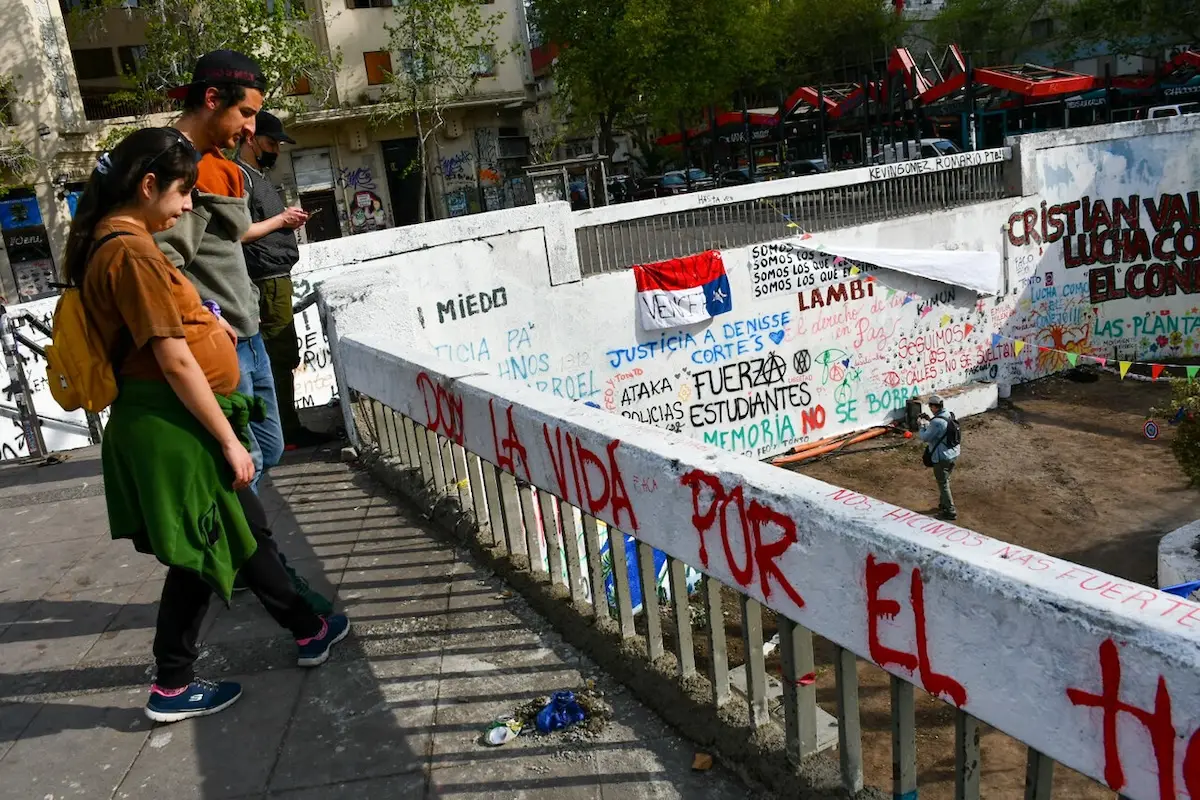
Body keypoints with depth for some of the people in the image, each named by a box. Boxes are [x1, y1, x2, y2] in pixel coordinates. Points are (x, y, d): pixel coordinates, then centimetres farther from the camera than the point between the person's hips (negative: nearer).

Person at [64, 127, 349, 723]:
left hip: (162, 423, 10)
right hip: (174, 427, -10)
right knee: (197, 555, 4)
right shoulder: (133, 252, -19)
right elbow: (175, 362, -21)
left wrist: (198, 320, 14)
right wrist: (229, 441, -17)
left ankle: (309, 633, 32)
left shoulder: (106, 243, 12)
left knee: (243, 532, 18)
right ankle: (171, 688, 21)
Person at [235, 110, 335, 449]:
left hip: (276, 278, 10)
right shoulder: (240, 176, -10)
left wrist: (289, 220, 9)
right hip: (267, 280, -10)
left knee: (282, 357, 11)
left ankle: (287, 427, 17)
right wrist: (280, 220, -10)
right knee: (281, 357, -8)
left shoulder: (259, 175, 21)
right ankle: (288, 432, -3)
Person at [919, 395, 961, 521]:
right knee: (945, 481, 24)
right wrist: (930, 420, 11)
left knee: (943, 485, 3)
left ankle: (950, 512, 9)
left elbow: (925, 438, -17)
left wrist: (922, 426, -1)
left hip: (942, 457, -9)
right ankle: (944, 504, 38)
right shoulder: (949, 416, 2)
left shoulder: (937, 422, -26)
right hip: (953, 454, 9)